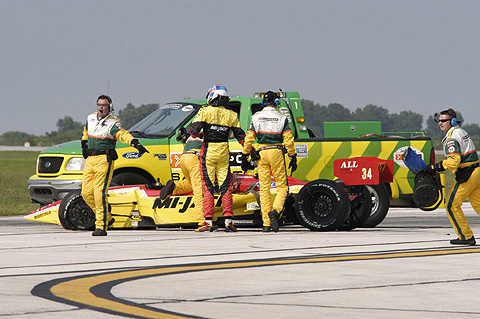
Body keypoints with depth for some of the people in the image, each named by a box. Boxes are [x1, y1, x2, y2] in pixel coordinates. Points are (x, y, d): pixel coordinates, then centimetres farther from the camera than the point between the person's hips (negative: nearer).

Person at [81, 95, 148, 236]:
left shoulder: (112, 123, -8)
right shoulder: (91, 118, 13)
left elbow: (123, 134, -26)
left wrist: (135, 143, -42)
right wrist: (84, 144, 25)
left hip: (104, 160, -7)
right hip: (90, 159, 7)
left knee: (99, 192, -15)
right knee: (86, 193, 4)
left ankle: (101, 226, -12)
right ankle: (107, 218, 22)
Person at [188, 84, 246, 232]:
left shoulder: (205, 111, -7)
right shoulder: (231, 115, 4)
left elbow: (194, 130, -12)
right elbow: (240, 135, 9)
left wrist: (195, 135, 11)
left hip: (208, 152, -3)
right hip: (224, 152, 3)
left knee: (208, 187, 1)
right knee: (225, 187, 6)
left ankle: (208, 222, -4)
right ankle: (228, 222, 2)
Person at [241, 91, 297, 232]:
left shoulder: (256, 117, 3)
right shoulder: (282, 118, -1)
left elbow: (248, 139, 2)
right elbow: (289, 140, -3)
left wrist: (244, 157, 8)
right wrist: (293, 158, 3)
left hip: (262, 153, 2)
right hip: (277, 152, -2)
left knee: (264, 188, 6)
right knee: (282, 186, 8)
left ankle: (266, 223, 2)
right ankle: (275, 211, -19)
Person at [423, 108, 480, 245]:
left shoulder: (452, 139, -16)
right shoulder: (461, 131, 15)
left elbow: (453, 162, -26)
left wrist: (434, 167, -18)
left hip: (466, 176, -9)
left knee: (452, 205, -1)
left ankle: (466, 236, 2)